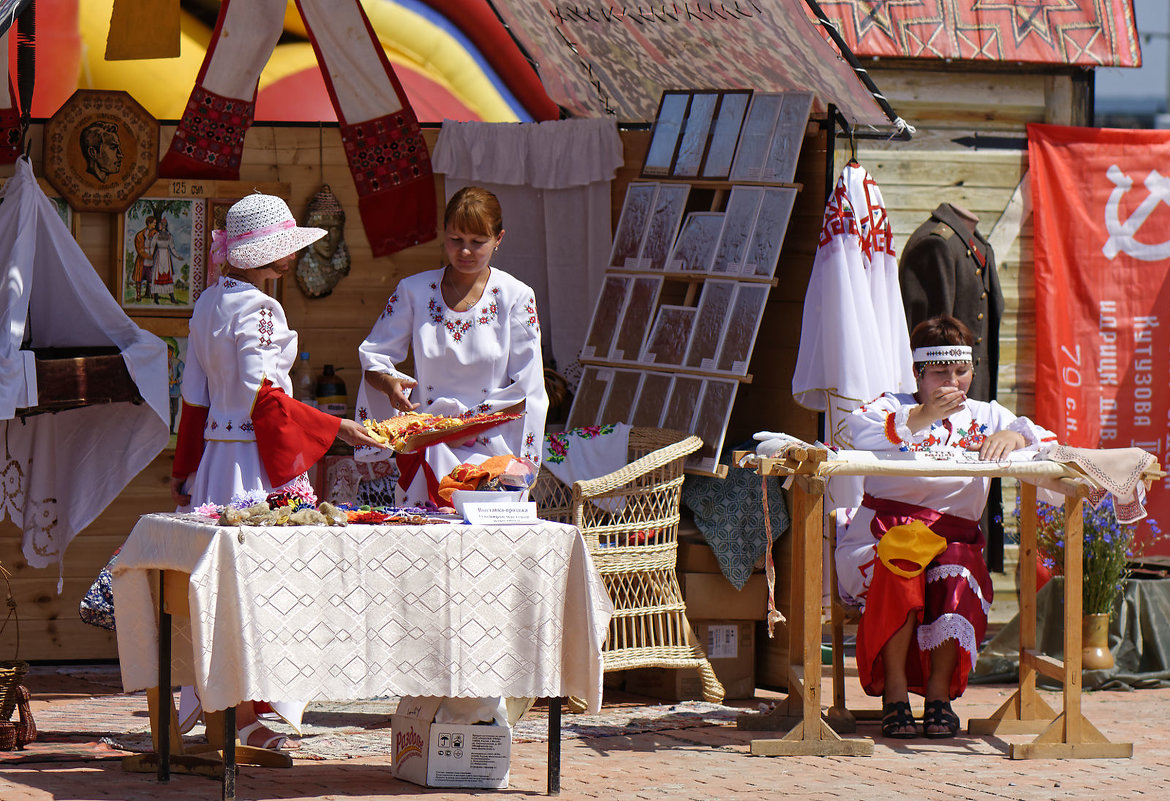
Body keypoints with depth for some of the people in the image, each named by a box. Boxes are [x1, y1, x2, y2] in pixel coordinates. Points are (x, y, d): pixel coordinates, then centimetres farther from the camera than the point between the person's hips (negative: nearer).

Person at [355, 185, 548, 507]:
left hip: (491, 451, -1)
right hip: (427, 453, 1)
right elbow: (373, 358, 9)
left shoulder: (516, 298, 1)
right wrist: (389, 382, -13)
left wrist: (471, 422, -11)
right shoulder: (414, 291, 7)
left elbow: (525, 391, -2)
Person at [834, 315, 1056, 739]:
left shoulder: (985, 417, 20)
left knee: (957, 570, -34)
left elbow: (1045, 441, 9)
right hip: (883, 536, -2)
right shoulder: (891, 408, 10)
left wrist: (1012, 437, -14)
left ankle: (940, 692, -25)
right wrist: (920, 419, -26)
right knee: (901, 565, -37)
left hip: (954, 541, 2)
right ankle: (894, 693, -30)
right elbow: (860, 435, -13)